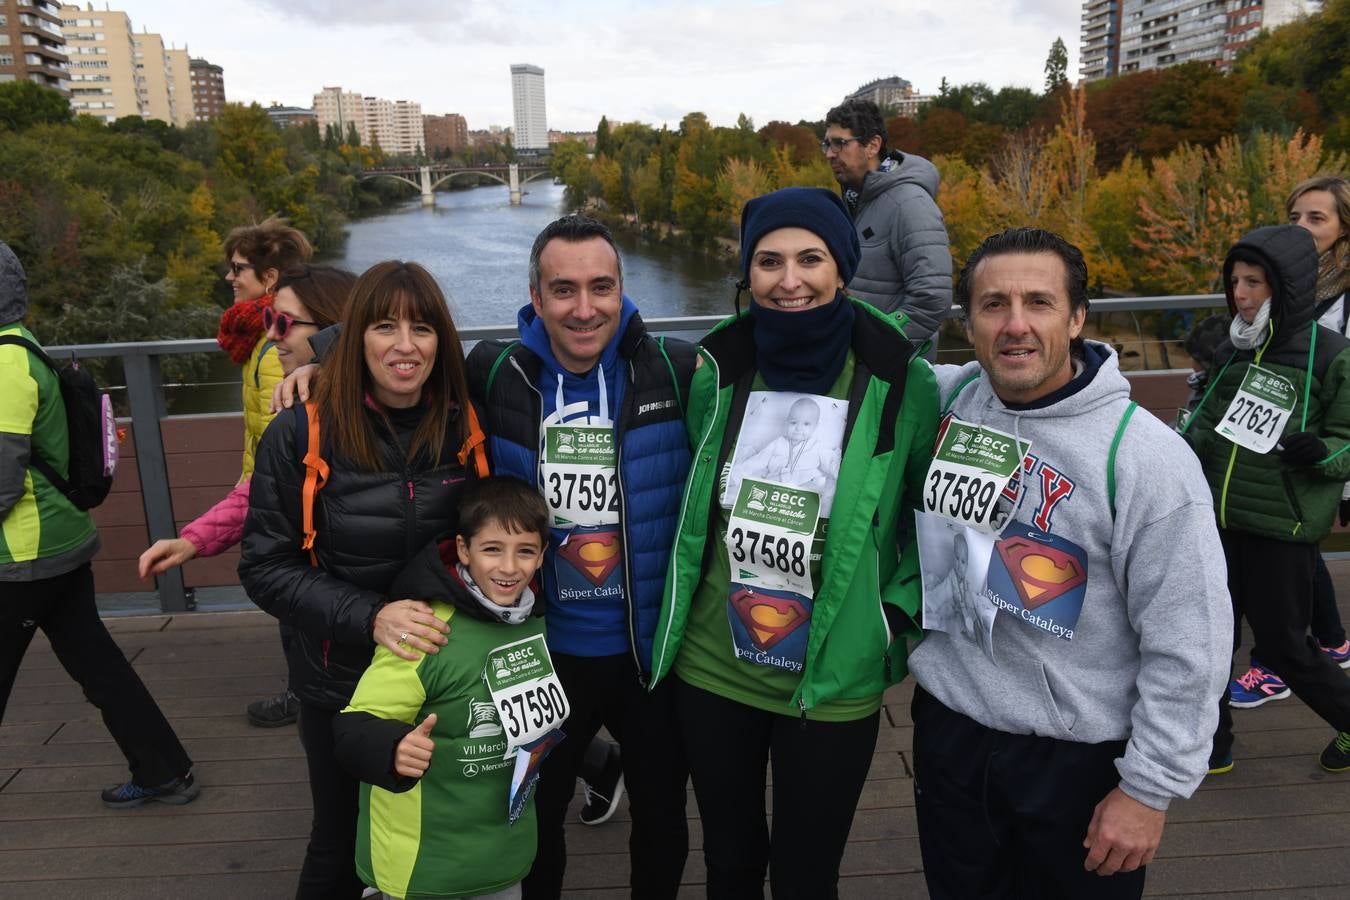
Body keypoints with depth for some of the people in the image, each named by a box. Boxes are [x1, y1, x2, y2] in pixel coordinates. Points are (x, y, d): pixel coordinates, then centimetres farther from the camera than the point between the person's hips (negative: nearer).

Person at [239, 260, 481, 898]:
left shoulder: (467, 429, -7)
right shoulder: (300, 434, -14)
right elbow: (265, 567, -12)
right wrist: (369, 616, -24)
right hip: (341, 683, -2)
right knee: (340, 845, 19)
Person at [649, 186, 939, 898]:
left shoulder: (898, 381, -12)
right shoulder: (717, 369, -3)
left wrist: (896, 616, -9)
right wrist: (677, 613, 7)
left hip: (834, 686, -2)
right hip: (710, 672, 3)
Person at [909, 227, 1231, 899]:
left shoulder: (1148, 457, -18)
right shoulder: (944, 398, -6)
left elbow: (1188, 645, -14)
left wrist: (1151, 787, -11)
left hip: (1079, 759, -3)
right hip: (947, 729, 4)